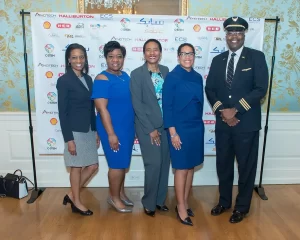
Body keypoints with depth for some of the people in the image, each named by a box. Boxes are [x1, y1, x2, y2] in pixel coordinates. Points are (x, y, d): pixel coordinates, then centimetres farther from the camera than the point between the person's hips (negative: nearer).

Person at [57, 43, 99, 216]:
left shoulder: (88, 79, 10)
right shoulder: (64, 81, -10)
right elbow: (62, 112, -13)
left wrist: (96, 131, 12)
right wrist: (68, 138, -16)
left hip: (89, 130, 7)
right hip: (74, 131, -7)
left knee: (93, 166, 11)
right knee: (77, 167, 6)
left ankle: (72, 195, 29)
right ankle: (77, 202, 26)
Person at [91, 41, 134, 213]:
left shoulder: (125, 76, 7)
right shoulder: (102, 79, -15)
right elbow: (102, 108, -20)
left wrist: (135, 126, 15)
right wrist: (111, 134, -22)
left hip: (128, 127, 7)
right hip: (113, 129, -7)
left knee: (123, 163, 17)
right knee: (117, 164, 3)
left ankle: (121, 192, 35)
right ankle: (114, 197, 22)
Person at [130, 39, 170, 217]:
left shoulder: (166, 71, 7)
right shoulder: (137, 74, -6)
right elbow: (137, 104, -10)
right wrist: (150, 129, -13)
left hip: (166, 124, 5)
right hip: (147, 126, -4)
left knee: (165, 163, 9)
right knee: (154, 164, -4)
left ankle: (160, 200, 27)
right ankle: (149, 203, 17)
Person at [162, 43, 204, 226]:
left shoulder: (198, 77, 8)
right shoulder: (172, 77, -9)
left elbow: (200, 102, 12)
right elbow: (167, 106, -12)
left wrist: (198, 122, 9)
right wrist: (173, 132, -15)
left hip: (197, 127, 6)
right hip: (180, 129, -6)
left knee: (191, 167, 13)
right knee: (182, 168, 2)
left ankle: (185, 202, 28)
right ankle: (181, 208, 16)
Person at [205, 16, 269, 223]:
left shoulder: (256, 57, -3)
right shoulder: (218, 60, 10)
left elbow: (261, 89, -12)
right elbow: (210, 89, 6)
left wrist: (236, 109, -17)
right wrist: (222, 110, -10)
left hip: (247, 122, -4)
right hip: (223, 122, 4)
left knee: (246, 166, 8)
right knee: (223, 164, 13)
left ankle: (242, 206, 27)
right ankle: (224, 201, 33)